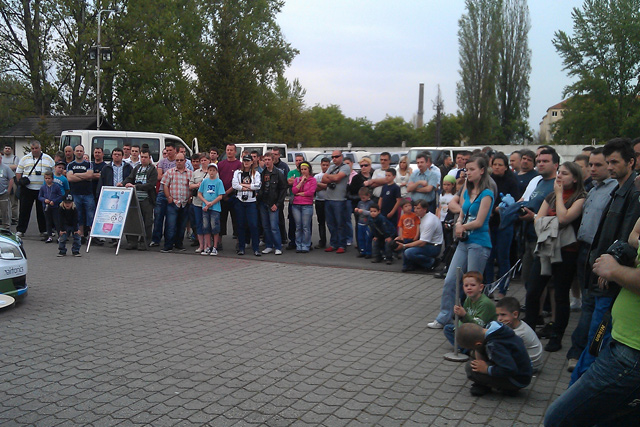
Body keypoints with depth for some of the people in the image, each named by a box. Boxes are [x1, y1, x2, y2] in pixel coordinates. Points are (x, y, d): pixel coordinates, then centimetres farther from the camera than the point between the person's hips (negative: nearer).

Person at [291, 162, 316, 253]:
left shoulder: (312, 180, 3)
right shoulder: (297, 179, 15)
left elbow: (311, 192, -10)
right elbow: (294, 190, 0)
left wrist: (299, 193, -1)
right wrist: (302, 181, -3)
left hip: (307, 205, -4)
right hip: (296, 205, 4)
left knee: (306, 227, -5)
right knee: (298, 227, 5)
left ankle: (305, 246, 1)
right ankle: (298, 246, 11)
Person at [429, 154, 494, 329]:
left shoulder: (486, 194, -10)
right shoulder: (466, 192, 12)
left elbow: (479, 222, -14)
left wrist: (462, 227, -1)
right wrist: (459, 225, -8)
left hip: (479, 244, -7)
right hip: (464, 242, 7)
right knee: (449, 281, 6)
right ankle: (443, 319, 16)